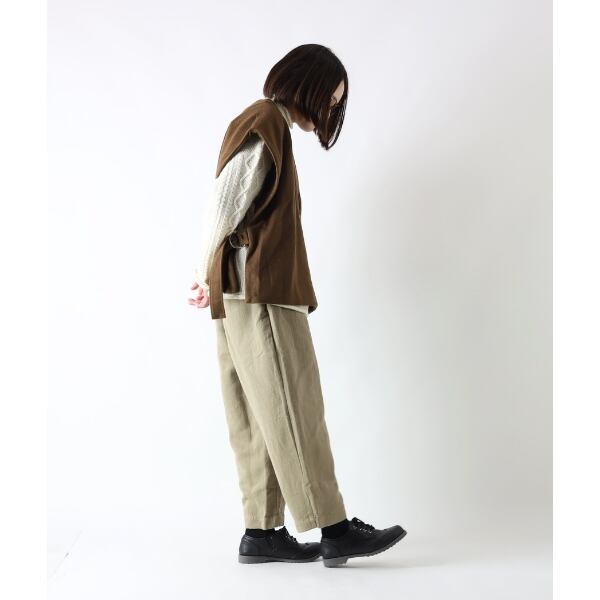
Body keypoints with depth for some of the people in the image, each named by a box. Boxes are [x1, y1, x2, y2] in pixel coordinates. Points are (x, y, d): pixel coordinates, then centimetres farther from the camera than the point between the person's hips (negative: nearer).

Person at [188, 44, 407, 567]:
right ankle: (335, 529, -2)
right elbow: (225, 206, -15)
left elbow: (231, 210, 15)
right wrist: (210, 274, 0)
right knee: (295, 412, -7)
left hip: (248, 296, 10)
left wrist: (215, 278, 3)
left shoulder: (266, 127, 23)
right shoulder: (266, 124, -8)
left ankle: (262, 532, 12)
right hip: (260, 293, -10)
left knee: (259, 421, 8)